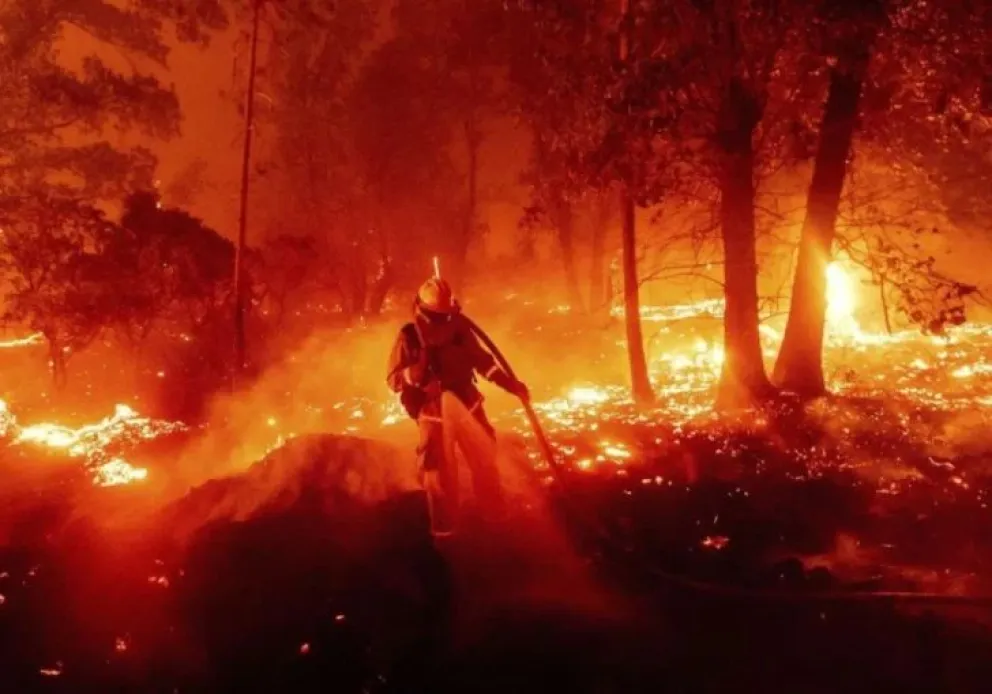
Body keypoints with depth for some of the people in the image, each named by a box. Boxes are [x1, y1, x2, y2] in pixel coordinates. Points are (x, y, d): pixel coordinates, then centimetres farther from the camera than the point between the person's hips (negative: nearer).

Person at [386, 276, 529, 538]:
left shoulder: (459, 329, -5)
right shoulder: (409, 336, -13)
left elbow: (481, 360, 8)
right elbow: (394, 379, -10)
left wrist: (509, 383, 5)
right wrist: (416, 372, -31)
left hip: (467, 406, 4)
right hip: (434, 412, -3)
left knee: (486, 461, 15)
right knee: (440, 471, 3)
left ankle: (497, 514, 36)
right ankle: (444, 526, 21)